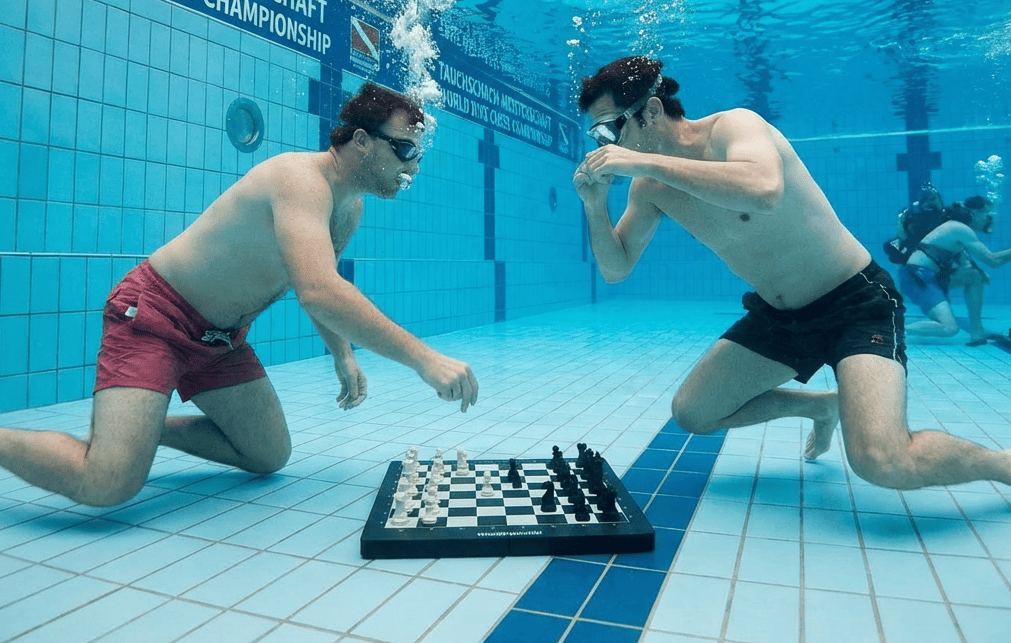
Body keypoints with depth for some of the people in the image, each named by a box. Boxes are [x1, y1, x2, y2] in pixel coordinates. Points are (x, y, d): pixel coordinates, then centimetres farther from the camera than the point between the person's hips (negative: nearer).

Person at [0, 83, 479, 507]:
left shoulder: (350, 210, 4)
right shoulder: (301, 178, -26)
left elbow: (320, 285, 20)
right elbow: (317, 293, -43)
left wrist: (343, 356, 6)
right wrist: (422, 358, -44)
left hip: (221, 336, 9)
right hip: (153, 315, -9)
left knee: (271, 457, 11)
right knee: (109, 484, -23)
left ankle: (141, 424, 23)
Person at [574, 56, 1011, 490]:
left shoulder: (734, 126, -21)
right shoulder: (651, 185, -1)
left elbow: (765, 190, -44)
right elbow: (615, 268, 5)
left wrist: (646, 161, -40)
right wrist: (594, 204, -12)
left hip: (856, 301, -7)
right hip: (777, 315, 8)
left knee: (884, 463, -26)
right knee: (691, 414, 5)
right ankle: (820, 406, 26)